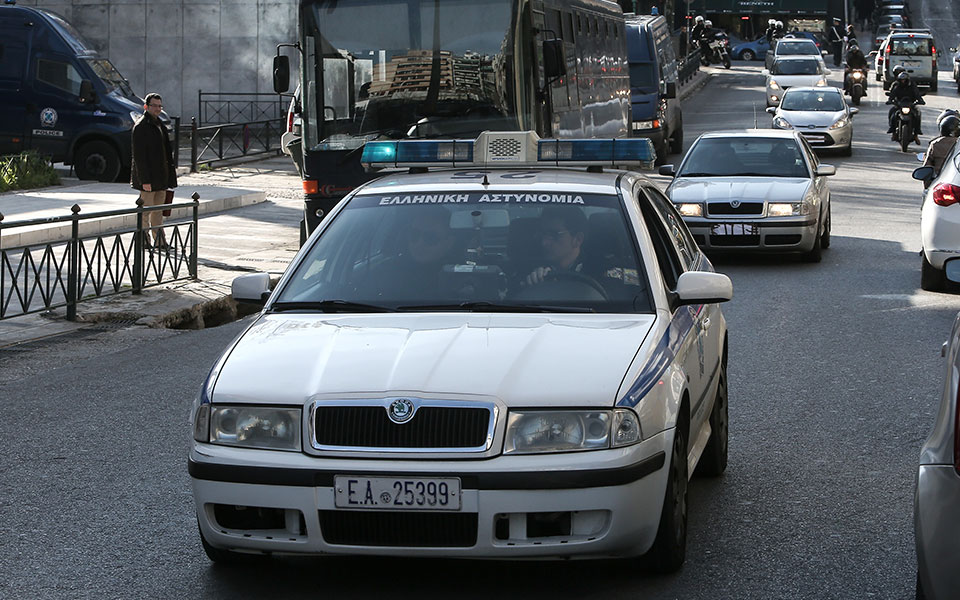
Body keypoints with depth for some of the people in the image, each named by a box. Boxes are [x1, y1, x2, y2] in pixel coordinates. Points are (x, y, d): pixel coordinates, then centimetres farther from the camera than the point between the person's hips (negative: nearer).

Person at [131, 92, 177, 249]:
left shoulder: (159, 124, 16)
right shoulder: (140, 126, -13)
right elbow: (139, 155, -18)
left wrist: (170, 171, 16)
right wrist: (144, 180, -22)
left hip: (161, 176, 9)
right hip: (148, 177, -9)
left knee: (158, 210, 13)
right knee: (146, 211, -3)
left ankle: (160, 241, 18)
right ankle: (144, 241, 3)